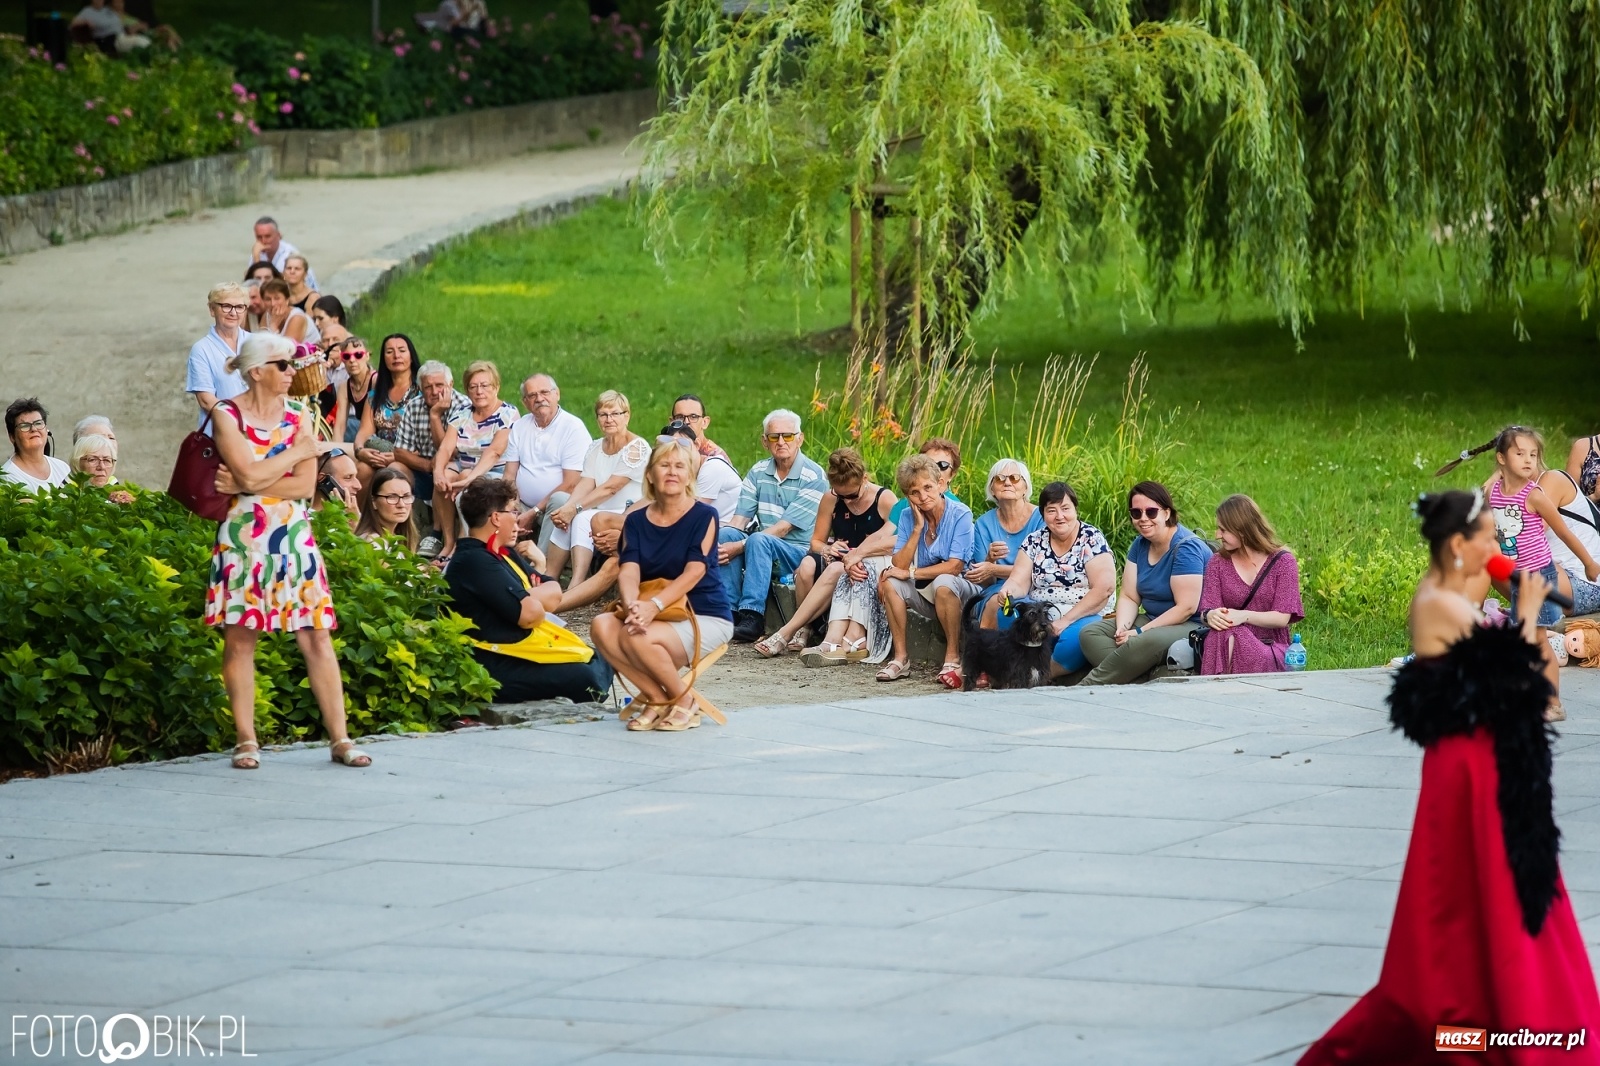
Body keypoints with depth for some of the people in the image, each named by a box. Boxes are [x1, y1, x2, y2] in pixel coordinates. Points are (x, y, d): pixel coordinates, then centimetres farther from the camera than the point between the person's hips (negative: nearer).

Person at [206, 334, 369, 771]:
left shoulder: (298, 416, 8)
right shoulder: (227, 415, -3)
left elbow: (306, 485, -2)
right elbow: (249, 474, -16)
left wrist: (245, 485, -10)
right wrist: (299, 451, -5)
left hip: (293, 535, 3)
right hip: (243, 535, -3)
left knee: (316, 634, -1)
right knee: (240, 636, -2)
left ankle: (339, 738, 1)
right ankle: (246, 740, 6)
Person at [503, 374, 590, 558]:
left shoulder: (573, 427, -6)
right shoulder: (520, 427, 12)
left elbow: (570, 484, -12)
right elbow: (509, 477, 10)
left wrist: (535, 512, -14)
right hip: (523, 507, 5)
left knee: (559, 499, -37)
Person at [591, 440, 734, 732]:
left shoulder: (704, 516, -5)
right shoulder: (636, 521, 7)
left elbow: (694, 571, -17)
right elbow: (628, 570, -8)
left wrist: (655, 605, -32)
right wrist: (632, 605, -31)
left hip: (705, 617, -5)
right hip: (662, 618, 5)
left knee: (637, 638, -31)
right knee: (602, 626, -24)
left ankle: (685, 700, -7)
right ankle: (656, 697, -11)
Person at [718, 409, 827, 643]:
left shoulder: (814, 477, -9)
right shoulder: (758, 472, 9)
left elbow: (784, 528, -16)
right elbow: (739, 519, 2)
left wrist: (740, 547, -23)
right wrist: (724, 542, -22)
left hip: (799, 553, -5)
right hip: (763, 552, 5)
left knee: (759, 540, -34)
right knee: (725, 535, -23)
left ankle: (752, 618, -40)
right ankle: (729, 612, -23)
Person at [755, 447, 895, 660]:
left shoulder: (885, 500, -6)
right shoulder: (830, 500, 5)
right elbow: (816, 541, 11)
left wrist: (859, 554, -25)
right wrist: (827, 550, -13)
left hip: (879, 568, -3)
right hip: (842, 564, 3)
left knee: (838, 571, -35)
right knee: (836, 570, -34)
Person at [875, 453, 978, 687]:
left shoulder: (960, 514, -14)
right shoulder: (908, 517, 0)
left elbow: (955, 566, -20)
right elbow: (899, 566, -9)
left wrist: (910, 573, -17)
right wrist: (917, 528, -17)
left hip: (961, 594, -5)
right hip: (924, 594, 5)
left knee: (943, 584, -37)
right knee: (889, 583, -21)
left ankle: (953, 658, -26)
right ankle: (900, 657, -17)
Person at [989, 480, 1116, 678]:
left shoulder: (1092, 540, -5)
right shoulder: (1034, 541, 8)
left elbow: (1104, 588, -14)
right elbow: (1019, 582, 1)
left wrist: (1066, 621, -19)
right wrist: (1008, 592, -25)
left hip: (1082, 617, -3)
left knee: (1074, 638, -39)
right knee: (1006, 615, -28)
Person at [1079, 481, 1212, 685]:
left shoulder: (1186, 547, -15)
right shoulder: (1140, 545, 10)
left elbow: (1187, 607, -20)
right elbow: (1129, 597, 7)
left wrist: (1140, 632, -21)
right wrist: (1122, 629, -14)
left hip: (1192, 627, -9)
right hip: (1153, 621, 9)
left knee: (1145, 642, -39)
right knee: (1090, 633, -10)